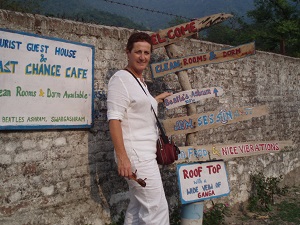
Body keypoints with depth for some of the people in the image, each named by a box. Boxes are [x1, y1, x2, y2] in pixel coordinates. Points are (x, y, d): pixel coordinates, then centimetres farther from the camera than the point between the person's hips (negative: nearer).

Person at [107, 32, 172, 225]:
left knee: (138, 207, 14)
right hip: (135, 153, -9)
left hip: (145, 153, 9)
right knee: (158, 208, -7)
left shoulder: (140, 81, 18)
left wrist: (156, 100, 39)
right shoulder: (121, 78, -10)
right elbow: (114, 119, -18)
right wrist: (122, 157, -25)